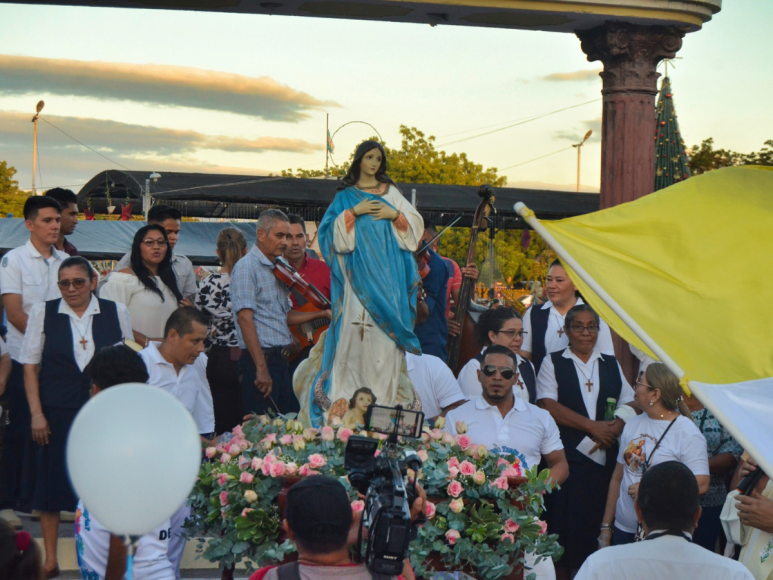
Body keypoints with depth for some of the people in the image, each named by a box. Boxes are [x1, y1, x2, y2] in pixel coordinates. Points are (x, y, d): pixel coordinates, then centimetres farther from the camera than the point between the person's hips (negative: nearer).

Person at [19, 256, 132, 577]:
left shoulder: (116, 312, 4)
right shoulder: (43, 312, 2)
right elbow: (30, 365, 3)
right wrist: (36, 413, -4)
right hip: (56, 412, 0)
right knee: (51, 482, 3)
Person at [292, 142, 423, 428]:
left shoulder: (391, 192, 17)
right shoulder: (346, 196, 12)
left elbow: (416, 223, 12)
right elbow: (332, 230, 2)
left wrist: (395, 214, -4)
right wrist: (354, 212, -9)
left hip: (388, 270, 2)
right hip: (358, 270, -2)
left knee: (387, 324, -5)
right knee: (356, 324, -11)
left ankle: (386, 394, -4)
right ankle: (350, 396, -10)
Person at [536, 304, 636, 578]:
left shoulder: (611, 364, 18)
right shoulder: (553, 362, 8)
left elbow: (629, 403, 12)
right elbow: (548, 405, -5)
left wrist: (614, 429, -10)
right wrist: (592, 426, -10)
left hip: (605, 458, 3)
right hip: (567, 456, -2)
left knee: (598, 524, -1)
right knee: (563, 524, -6)